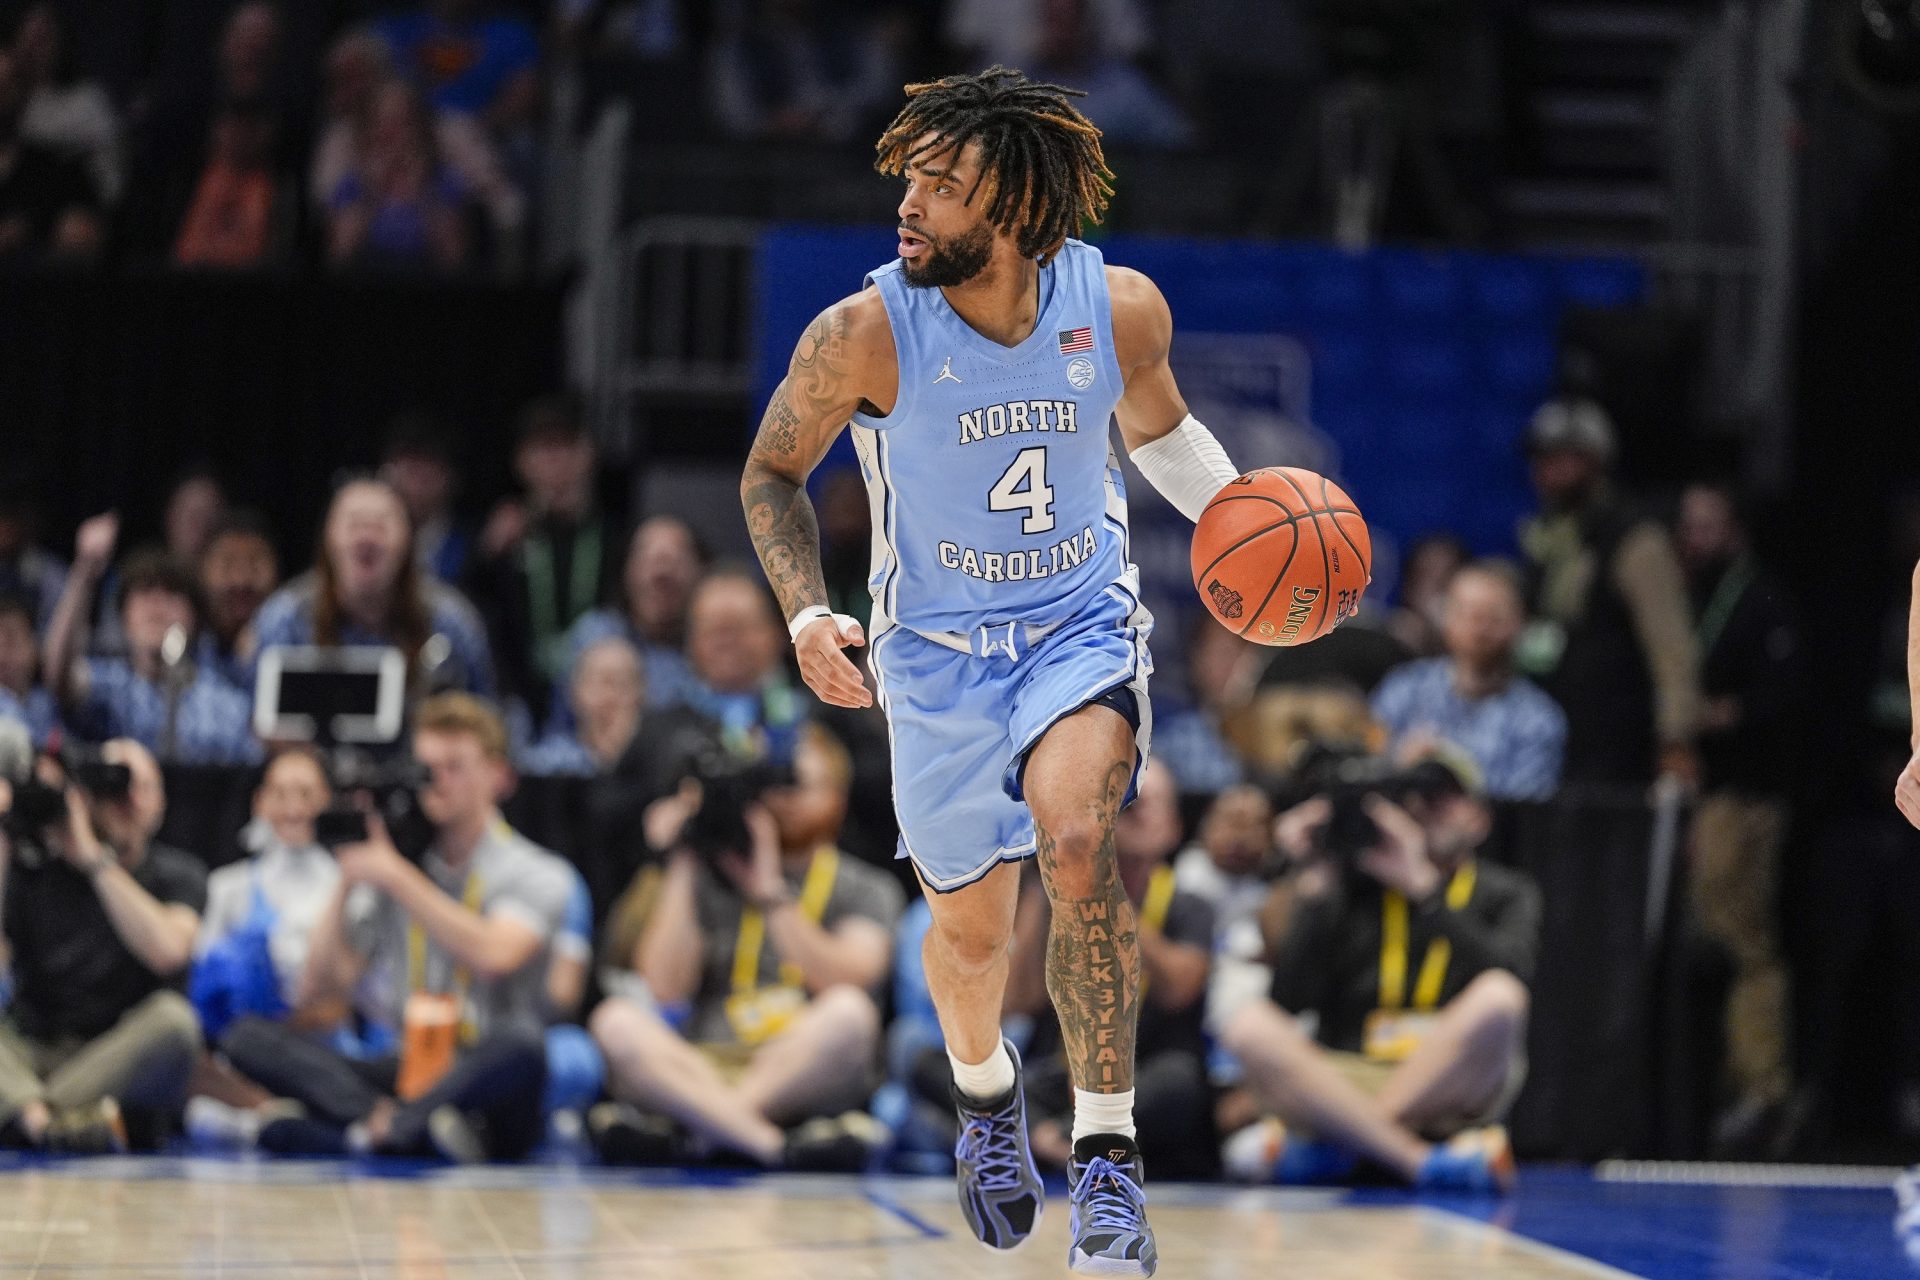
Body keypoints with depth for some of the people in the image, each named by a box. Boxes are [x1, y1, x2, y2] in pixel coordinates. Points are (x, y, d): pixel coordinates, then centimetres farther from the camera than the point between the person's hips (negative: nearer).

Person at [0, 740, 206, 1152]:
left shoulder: (177, 874, 6)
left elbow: (168, 950, -17)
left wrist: (94, 857, -15)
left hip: (118, 1067, -1)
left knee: (172, 1017, -32)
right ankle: (43, 1120, -52)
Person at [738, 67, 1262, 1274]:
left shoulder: (1121, 305, -14)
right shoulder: (863, 336, -20)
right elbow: (773, 473, -3)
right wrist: (808, 612, -18)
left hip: (1083, 622, 0)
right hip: (939, 645, 1)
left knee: (1077, 839, -28)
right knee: (971, 926, 12)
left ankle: (1108, 1156, -18)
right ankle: (985, 1086, 48)